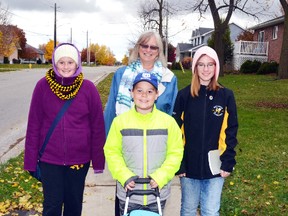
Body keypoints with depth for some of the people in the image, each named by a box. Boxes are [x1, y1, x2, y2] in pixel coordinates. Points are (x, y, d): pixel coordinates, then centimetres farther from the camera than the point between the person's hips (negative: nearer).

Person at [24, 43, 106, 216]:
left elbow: (98, 126, -3)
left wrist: (98, 160, -1)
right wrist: (31, 159, -2)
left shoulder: (88, 88, -7)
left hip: (79, 158, 1)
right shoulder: (43, 86, -6)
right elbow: (34, 124, -2)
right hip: (49, 158, 0)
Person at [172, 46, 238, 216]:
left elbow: (231, 132, 1)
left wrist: (228, 162, -4)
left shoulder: (226, 96, -1)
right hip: (189, 165, 0)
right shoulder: (184, 95, -3)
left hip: (214, 167, 0)